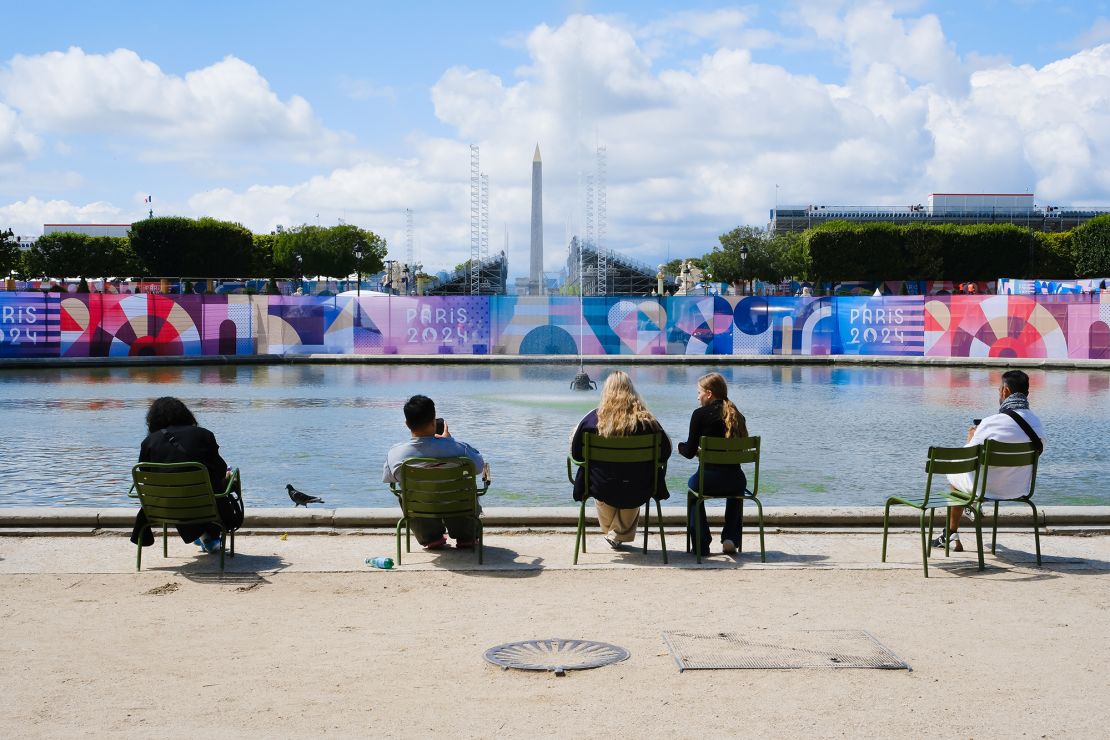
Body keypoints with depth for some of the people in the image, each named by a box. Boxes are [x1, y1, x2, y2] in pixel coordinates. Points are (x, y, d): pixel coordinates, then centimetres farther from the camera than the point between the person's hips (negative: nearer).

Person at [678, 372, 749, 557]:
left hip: (708, 480, -4)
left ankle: (701, 544, 25)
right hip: (737, 482, 4)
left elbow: (690, 453, -2)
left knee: (693, 484, 32)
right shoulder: (737, 415, 8)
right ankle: (731, 538, 29)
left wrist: (681, 446, 22)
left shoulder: (700, 414, -5)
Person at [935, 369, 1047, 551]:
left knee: (955, 473, 25)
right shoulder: (1038, 425, -8)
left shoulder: (991, 423, -25)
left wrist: (971, 437, 7)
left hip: (988, 489, -5)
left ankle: (952, 535, 36)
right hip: (1020, 490, 5)